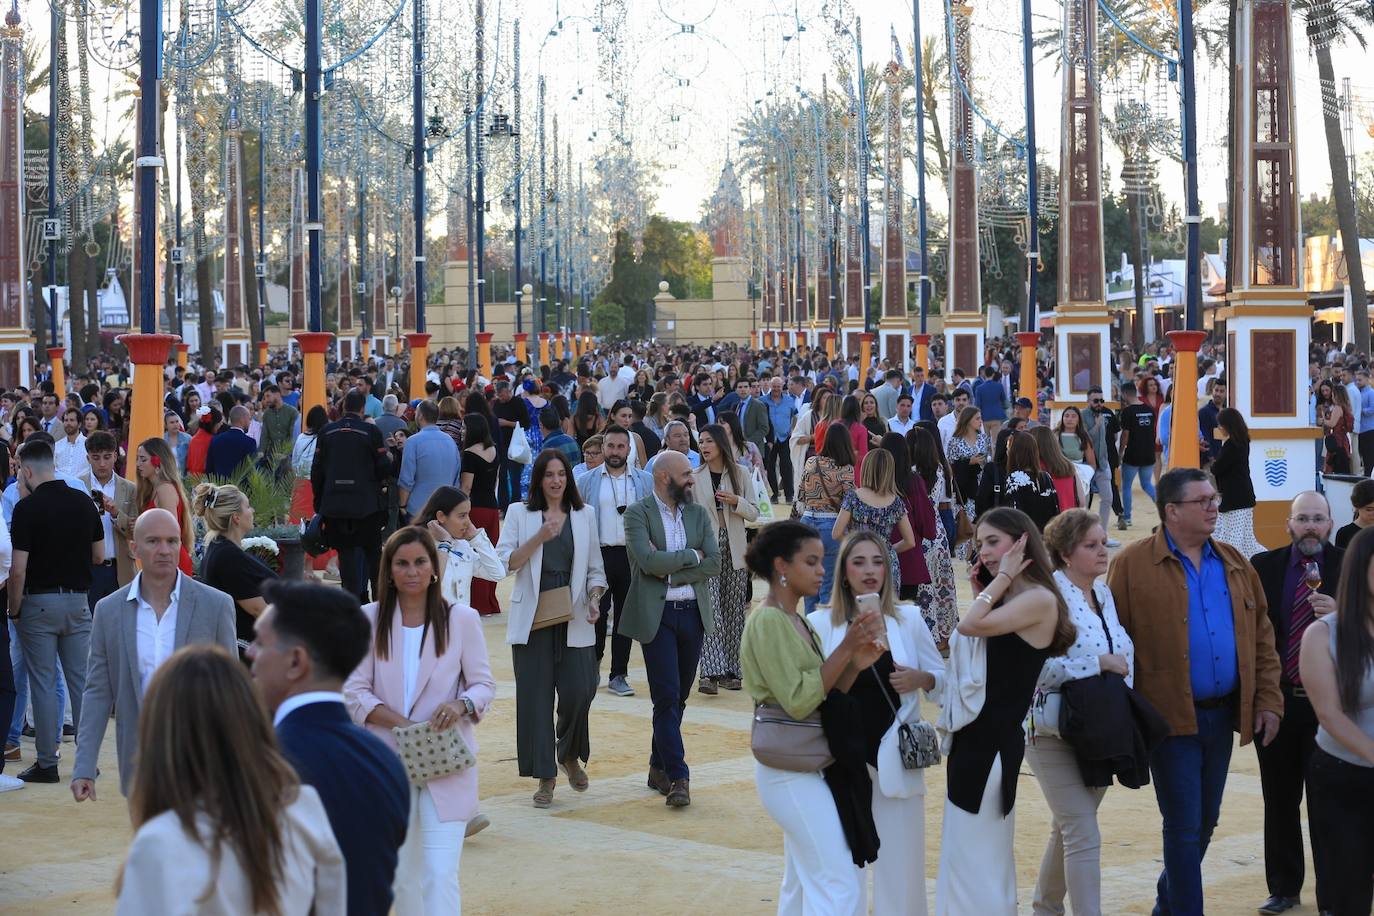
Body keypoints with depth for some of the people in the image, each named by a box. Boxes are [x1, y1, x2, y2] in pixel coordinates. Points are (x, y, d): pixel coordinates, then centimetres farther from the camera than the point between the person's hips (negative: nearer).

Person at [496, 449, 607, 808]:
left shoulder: (585, 514, 10)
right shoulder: (519, 513, 4)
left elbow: (595, 568, 14)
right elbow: (504, 562, -5)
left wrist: (594, 600, -3)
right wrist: (539, 538, -15)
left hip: (574, 618, 1)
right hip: (533, 619, -1)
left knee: (579, 692, -7)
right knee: (535, 696, -2)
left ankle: (570, 755, 22)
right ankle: (545, 776, 7)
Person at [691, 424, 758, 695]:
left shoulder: (740, 475, 6)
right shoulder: (694, 477, 3)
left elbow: (753, 512, 5)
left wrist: (736, 501, -14)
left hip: (734, 551, 2)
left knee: (734, 612, 6)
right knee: (710, 612, -11)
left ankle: (730, 670, 14)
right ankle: (710, 673, -16)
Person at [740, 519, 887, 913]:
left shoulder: (797, 621, 11)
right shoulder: (768, 621, -16)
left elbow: (826, 696, 10)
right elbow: (798, 701, -21)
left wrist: (857, 663, -6)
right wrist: (845, 649, -21)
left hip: (807, 768, 10)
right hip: (792, 771, -10)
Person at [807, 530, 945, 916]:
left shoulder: (909, 619, 2)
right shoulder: (819, 623, -3)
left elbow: (944, 679, 7)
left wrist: (921, 679, -13)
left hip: (896, 755, 1)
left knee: (901, 860, 5)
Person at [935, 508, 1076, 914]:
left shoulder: (1040, 599, -14)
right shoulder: (1005, 600, 14)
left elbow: (970, 626, -24)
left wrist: (1002, 579, -12)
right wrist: (982, 590, 9)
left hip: (992, 740, -10)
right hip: (977, 736, 10)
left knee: (973, 860, -4)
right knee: (989, 861, 17)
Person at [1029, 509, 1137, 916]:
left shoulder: (1104, 594, 9)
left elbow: (1122, 658, 20)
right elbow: (1036, 666, -26)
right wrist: (1098, 663, -22)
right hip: (1056, 733, -8)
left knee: (1070, 829, 19)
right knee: (1084, 837, -12)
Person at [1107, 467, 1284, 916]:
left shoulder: (1234, 564, 10)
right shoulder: (1133, 564, -8)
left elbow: (1262, 636, 12)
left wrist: (1268, 700, 5)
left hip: (1223, 714, 6)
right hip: (1171, 716, -6)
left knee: (1205, 822, 16)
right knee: (1184, 826, -3)